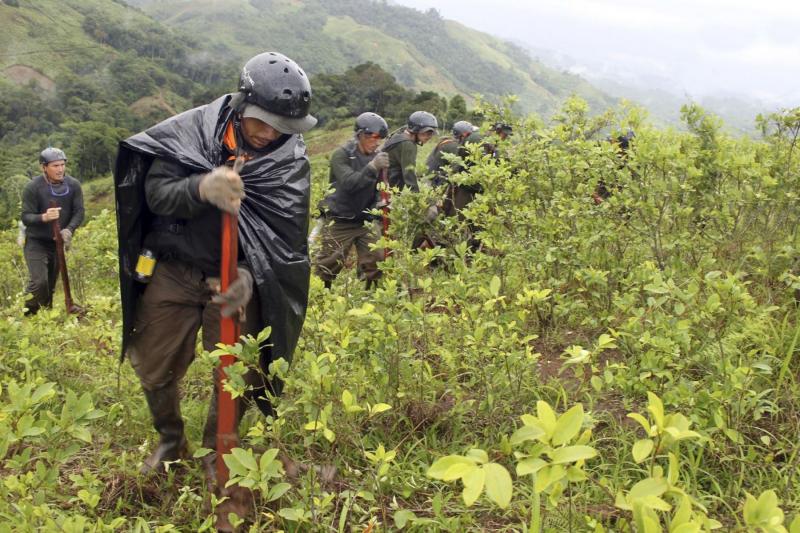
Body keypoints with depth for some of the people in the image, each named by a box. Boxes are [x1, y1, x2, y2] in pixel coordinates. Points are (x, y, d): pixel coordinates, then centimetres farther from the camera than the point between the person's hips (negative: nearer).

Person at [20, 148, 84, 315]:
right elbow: (25, 217, -16)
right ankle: (28, 315, 3)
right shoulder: (32, 187, -16)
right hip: (36, 243, -4)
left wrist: (69, 229, -28)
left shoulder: (73, 185, -8)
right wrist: (44, 217, -38)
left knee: (51, 284, 13)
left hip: (59, 242, 4)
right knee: (38, 282, -15)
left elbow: (79, 212, -9)